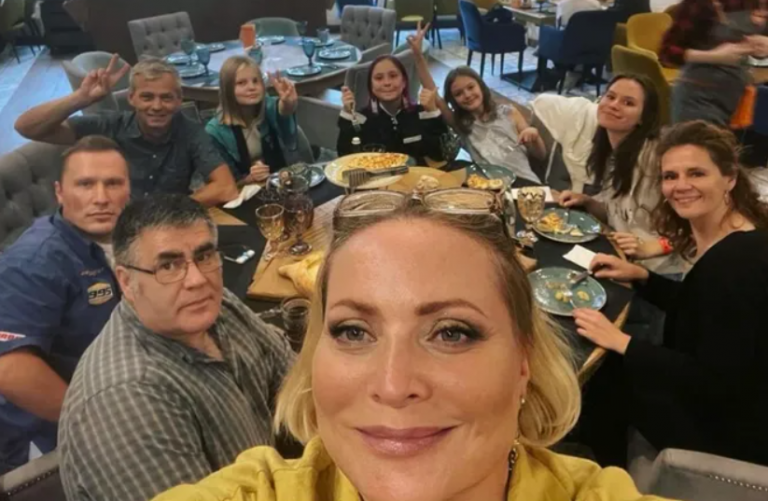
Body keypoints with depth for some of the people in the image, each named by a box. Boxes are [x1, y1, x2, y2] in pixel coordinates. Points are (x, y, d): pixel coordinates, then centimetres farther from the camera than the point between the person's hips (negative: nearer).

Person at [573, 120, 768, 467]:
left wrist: (621, 343, -24)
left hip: (735, 430, -8)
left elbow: (717, 383, -29)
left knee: (606, 379, 3)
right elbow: (696, 309, 13)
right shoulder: (719, 242, -2)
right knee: (607, 371, 13)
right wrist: (640, 276, 0)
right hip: (726, 405, 8)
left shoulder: (740, 261, -30)